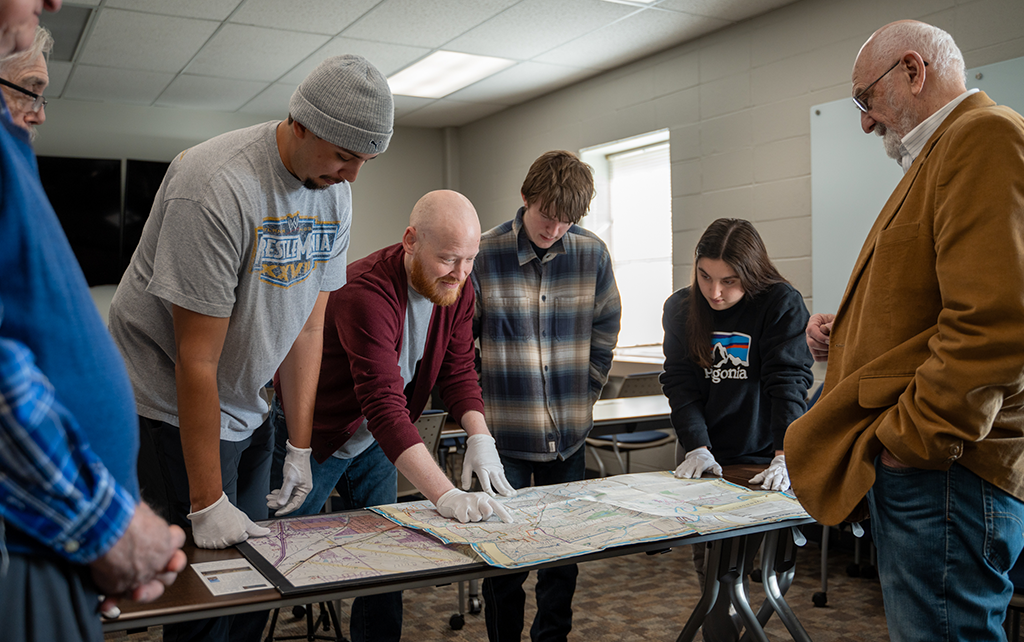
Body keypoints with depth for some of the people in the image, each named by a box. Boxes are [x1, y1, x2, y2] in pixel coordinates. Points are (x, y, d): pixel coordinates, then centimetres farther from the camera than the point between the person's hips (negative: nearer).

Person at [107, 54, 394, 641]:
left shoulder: (335, 192, -3)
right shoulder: (217, 187, -27)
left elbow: (307, 327, 1)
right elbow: (197, 360, -26)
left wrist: (300, 447, 1)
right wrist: (208, 502, -22)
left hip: (248, 410, 7)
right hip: (172, 407, -7)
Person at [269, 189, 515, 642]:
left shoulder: (457, 292, -10)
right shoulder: (366, 293, -35)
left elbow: (458, 371, -5)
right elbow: (384, 404, -42)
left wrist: (479, 436, -24)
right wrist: (445, 495, -47)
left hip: (374, 443, 7)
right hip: (312, 435, -6)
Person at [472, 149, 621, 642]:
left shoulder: (592, 254, -1)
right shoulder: (484, 255, -7)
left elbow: (605, 334, 10)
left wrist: (583, 398, 7)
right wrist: (480, 407, -2)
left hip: (569, 433, 3)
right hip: (505, 433, -2)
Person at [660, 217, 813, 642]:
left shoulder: (782, 304, -10)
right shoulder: (680, 309, 1)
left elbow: (789, 383, -16)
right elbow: (681, 384, -1)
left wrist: (785, 456, -27)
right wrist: (697, 447, -14)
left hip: (762, 463, -3)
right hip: (708, 461, 3)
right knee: (709, 564, 6)